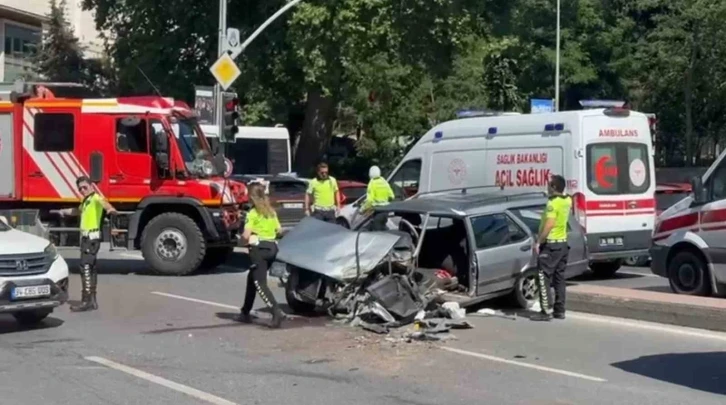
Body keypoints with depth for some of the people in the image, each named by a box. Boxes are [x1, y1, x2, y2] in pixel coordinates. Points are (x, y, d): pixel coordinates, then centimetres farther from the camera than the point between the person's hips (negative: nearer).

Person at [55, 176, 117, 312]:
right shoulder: (86, 201, 20)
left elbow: (103, 202, -35)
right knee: (90, 268, 14)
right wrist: (64, 211, 55)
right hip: (86, 237, 10)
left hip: (92, 237, -10)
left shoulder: (95, 198, -11)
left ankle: (87, 301, -18)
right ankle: (92, 301, 20)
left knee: (86, 268, -15)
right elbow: (78, 211, 43)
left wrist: (110, 209, -57)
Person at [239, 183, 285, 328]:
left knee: (260, 283, -8)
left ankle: (277, 311, -26)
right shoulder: (271, 211, 10)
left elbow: (246, 235, -16)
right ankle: (246, 312, 26)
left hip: (259, 248, -7)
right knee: (252, 278, 22)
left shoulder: (252, 214, -10)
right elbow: (279, 230, 13)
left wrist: (243, 236, 5)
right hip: (272, 247, 7)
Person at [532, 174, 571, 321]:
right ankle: (560, 310, 14)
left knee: (543, 277, -6)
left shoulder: (553, 203, -18)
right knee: (559, 277, 13)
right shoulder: (567, 200, 7)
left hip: (551, 244, -9)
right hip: (563, 243, 9)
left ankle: (546, 311, -9)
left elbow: (549, 225, -27)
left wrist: (538, 242, -23)